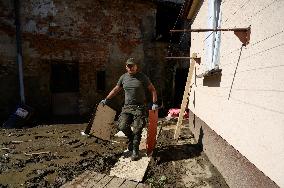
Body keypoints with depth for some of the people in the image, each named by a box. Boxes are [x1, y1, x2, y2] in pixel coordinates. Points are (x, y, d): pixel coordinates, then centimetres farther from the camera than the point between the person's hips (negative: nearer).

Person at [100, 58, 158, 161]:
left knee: (137, 130, -3)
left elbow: (152, 90, 3)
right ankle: (131, 138, 23)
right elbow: (116, 89, 21)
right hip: (127, 107, 3)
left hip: (139, 108, -3)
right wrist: (106, 99, 20)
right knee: (122, 126, -10)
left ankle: (135, 151, 17)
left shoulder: (142, 77, -1)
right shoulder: (123, 77, 9)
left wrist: (154, 103, -6)